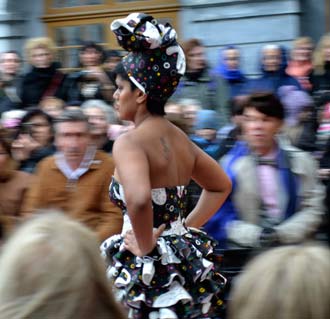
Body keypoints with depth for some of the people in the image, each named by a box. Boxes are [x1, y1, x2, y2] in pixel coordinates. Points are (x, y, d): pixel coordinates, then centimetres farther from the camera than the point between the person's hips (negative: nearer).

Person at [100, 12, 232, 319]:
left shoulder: (129, 142, -15)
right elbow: (221, 185, 25)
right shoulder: (179, 138, 11)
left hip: (150, 270, -8)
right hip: (186, 258, 8)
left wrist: (144, 245, -19)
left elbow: (139, 198, -34)